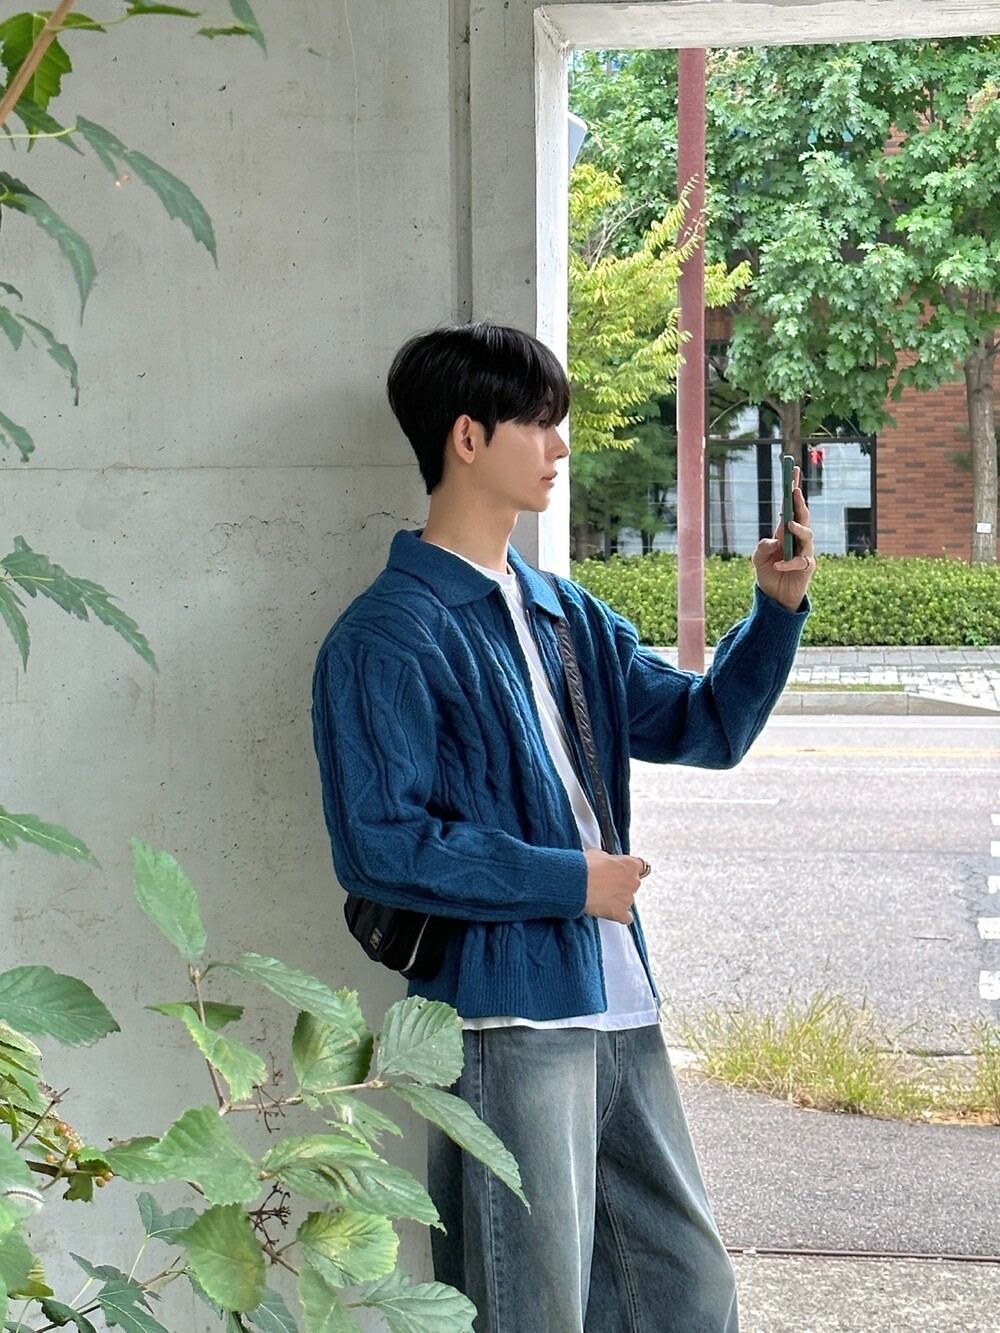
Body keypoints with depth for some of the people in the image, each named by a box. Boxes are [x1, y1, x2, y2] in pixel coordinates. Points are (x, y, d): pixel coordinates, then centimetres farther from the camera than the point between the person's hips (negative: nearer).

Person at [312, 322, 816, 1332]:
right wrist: (571, 881, -12)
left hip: (618, 1010, 8)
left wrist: (775, 609, 3)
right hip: (507, 1015, -8)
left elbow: (702, 727, 19)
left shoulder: (568, 617, 16)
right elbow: (381, 845, -16)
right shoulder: (389, 635, -9)